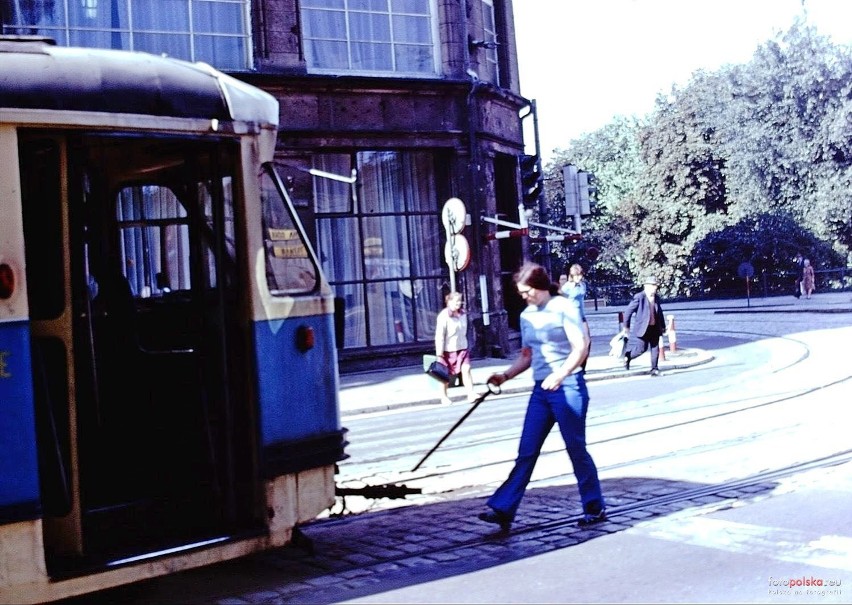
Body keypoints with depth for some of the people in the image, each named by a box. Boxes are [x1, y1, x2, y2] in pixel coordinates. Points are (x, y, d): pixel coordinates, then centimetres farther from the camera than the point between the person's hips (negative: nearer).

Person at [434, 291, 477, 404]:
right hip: (448, 349, -5)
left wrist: (465, 344, 17)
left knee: (466, 369, -9)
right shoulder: (444, 316, -15)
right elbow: (439, 335, -15)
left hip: (462, 348, 5)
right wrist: (440, 352, -16)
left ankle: (471, 393, -10)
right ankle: (444, 396, 23)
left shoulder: (463, 314, 4)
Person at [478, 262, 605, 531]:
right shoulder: (526, 315, 12)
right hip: (541, 390, 7)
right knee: (526, 453, 3)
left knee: (577, 450, 2)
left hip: (568, 387, -6)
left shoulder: (564, 308, -8)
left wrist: (559, 375, -26)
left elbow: (580, 348, -13)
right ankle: (502, 509, 1)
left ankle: (595, 509, 17)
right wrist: (505, 375, 4)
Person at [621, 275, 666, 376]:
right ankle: (627, 357, 19)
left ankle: (654, 369, 11)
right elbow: (628, 311, -8)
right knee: (641, 348, -7)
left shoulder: (656, 298, 8)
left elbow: (660, 313, 18)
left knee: (655, 349, 4)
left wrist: (663, 326, 15)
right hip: (643, 328, -6)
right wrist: (626, 327, -5)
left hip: (655, 328, 6)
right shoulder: (639, 297, -11)